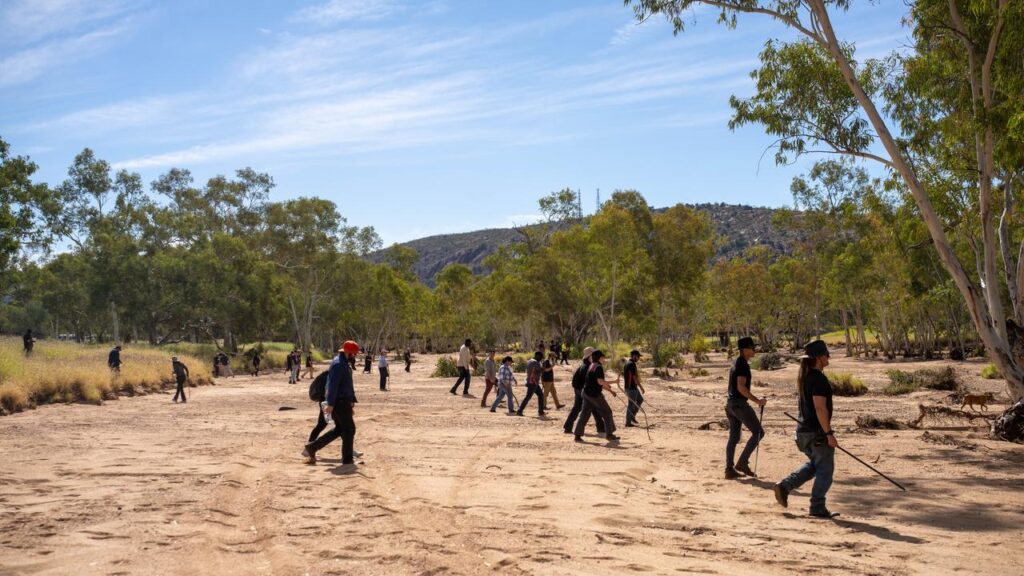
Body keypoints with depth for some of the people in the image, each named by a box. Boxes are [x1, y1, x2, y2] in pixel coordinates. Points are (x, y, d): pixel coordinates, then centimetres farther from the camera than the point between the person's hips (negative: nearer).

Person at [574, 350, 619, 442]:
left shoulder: (591, 366, 17)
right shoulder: (598, 367, -13)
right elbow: (600, 382, -23)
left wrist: (609, 389, 23)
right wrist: (614, 382, -19)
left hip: (586, 393, 9)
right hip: (595, 394, -9)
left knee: (584, 414, 9)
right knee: (607, 413, 5)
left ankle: (578, 435, 6)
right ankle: (609, 434, 10)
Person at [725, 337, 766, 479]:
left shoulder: (736, 363, 17)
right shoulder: (743, 365, -13)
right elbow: (741, 387, -22)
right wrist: (757, 401, -20)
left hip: (730, 403, 10)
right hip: (739, 403, -10)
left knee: (733, 437, 10)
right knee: (758, 432, -3)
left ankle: (729, 470, 10)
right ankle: (742, 462, -6)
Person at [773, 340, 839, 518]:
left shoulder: (805, 376, 11)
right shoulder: (819, 379, -19)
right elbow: (820, 408, -24)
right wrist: (829, 434, -21)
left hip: (804, 429, 9)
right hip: (818, 432, -9)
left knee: (814, 464, 23)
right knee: (824, 470, 3)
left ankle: (784, 486, 15)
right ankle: (817, 507, 10)